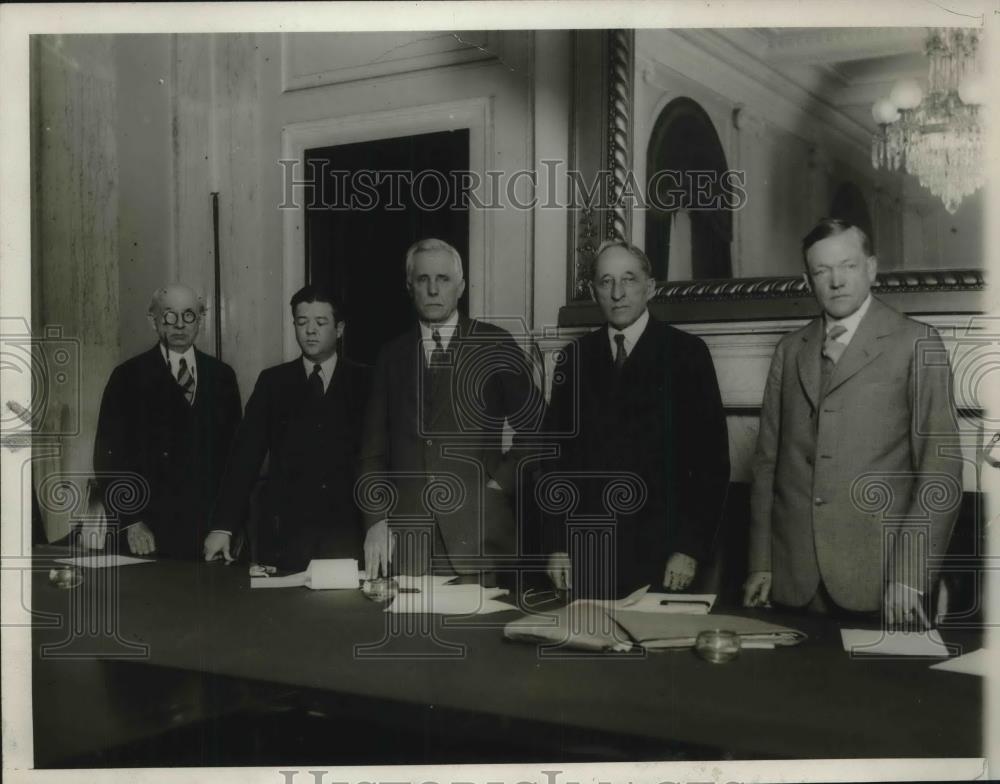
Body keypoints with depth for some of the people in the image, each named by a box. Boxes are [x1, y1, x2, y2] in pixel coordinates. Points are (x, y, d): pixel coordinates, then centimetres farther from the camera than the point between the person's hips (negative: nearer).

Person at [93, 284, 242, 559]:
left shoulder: (221, 376, 10)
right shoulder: (128, 377, 1)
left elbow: (235, 449, 11)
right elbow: (110, 456, -2)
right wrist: (131, 522, -9)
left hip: (211, 526, 2)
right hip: (151, 530, -2)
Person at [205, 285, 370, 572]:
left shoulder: (365, 382, 5)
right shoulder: (272, 382, 9)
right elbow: (246, 456, 3)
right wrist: (223, 526, -6)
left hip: (349, 532, -1)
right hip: (285, 534, 1)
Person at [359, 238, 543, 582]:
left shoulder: (494, 345, 1)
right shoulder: (392, 355, 10)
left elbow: (537, 429, 4)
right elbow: (373, 451, 10)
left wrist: (500, 483, -3)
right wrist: (375, 520, 1)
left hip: (477, 534, -2)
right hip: (406, 535, 2)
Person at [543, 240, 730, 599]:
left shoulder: (686, 353, -2)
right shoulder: (576, 357, 8)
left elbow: (711, 458, -4)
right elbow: (556, 454, 9)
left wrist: (691, 548, -9)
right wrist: (556, 544, 3)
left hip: (660, 555, -2)